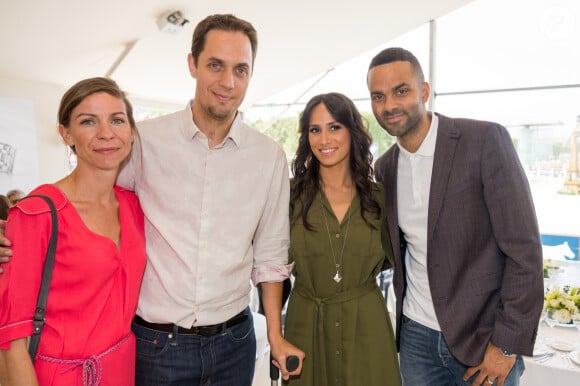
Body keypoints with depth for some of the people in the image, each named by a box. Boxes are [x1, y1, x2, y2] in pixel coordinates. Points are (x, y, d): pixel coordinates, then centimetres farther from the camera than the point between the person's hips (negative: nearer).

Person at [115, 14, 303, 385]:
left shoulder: (270, 157, -3)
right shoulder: (143, 141, -9)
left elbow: (270, 255, 3)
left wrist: (276, 336, 4)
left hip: (234, 340, 2)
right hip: (155, 341, -1)